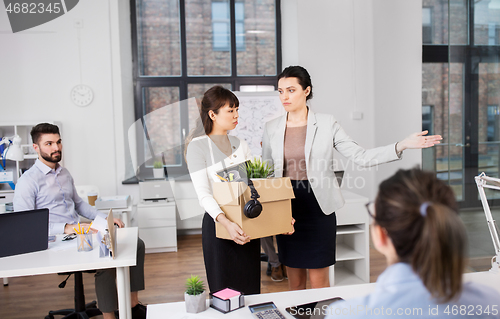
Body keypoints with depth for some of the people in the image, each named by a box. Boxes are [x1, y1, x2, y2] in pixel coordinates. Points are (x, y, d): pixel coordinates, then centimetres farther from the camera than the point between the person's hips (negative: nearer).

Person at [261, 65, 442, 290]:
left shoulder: (326, 124, -2)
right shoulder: (271, 128, 5)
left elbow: (362, 157, -4)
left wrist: (402, 145, -13)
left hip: (318, 207, -2)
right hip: (286, 208, 2)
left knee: (319, 283, 4)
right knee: (295, 282, 12)